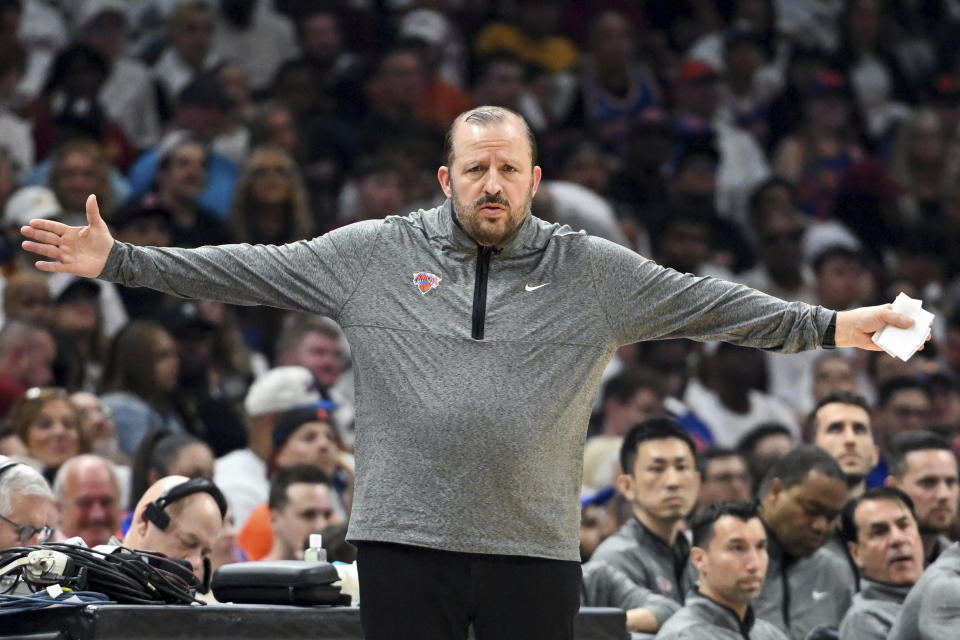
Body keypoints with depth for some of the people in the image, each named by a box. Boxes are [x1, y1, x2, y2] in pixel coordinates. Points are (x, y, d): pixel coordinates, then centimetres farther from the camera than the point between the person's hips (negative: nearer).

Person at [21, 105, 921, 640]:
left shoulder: (593, 272, 6)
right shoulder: (374, 253, 5)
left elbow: (711, 305, 8)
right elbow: (248, 270, 6)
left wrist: (829, 326, 4)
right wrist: (119, 262, 0)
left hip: (535, 546, 0)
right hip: (403, 538, 0)